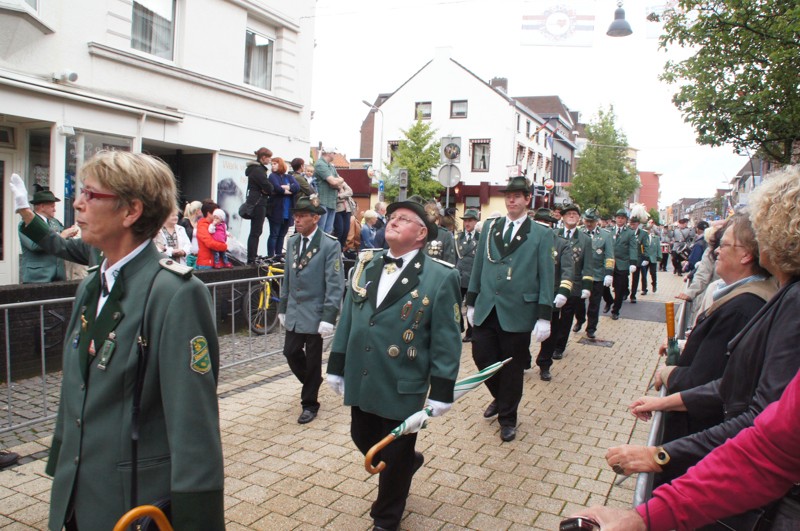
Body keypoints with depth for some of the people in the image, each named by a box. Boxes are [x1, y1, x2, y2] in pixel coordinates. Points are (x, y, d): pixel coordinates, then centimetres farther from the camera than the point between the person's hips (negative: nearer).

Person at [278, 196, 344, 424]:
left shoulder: (330, 245, -13)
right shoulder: (292, 242, 8)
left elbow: (335, 285, -15)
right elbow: (287, 279, 14)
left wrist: (328, 317, -20)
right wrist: (282, 308, 14)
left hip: (314, 313, -6)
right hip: (294, 313, 6)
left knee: (312, 360, 6)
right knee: (291, 353, 9)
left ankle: (309, 403, 23)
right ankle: (312, 382, 37)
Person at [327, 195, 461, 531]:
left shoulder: (439, 278, -11)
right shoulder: (365, 268, 4)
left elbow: (446, 340, -10)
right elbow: (346, 321, 9)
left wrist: (441, 392, -11)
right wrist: (336, 367, 10)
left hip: (402, 388, -5)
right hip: (360, 383, 5)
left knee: (394, 459, 10)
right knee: (363, 440, 20)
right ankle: (409, 463, 50)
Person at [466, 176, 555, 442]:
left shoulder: (542, 234, -1)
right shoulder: (489, 227, 9)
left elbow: (546, 277, -4)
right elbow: (478, 267, 12)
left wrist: (544, 316, -9)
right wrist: (471, 302, 10)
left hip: (518, 312, -3)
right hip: (486, 309, 3)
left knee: (512, 368, 7)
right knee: (482, 357, 5)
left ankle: (507, 419, 27)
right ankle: (500, 397, 36)